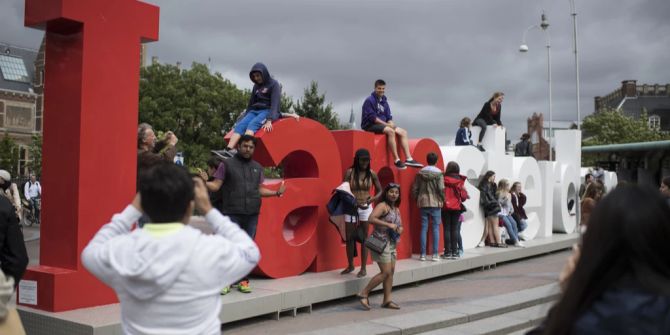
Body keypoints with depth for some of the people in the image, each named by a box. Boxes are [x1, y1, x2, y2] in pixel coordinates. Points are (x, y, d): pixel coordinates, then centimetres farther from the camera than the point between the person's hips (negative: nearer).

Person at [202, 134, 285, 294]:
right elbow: (216, 186, -2)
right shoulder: (227, 164, 2)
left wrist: (277, 192, 10)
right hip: (232, 214, -4)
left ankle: (244, 281, 17)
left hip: (252, 214, 4)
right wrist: (205, 182, -21)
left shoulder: (257, 167, 15)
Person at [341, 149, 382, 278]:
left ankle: (363, 268, 12)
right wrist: (356, 203, -21)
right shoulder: (349, 172, -6)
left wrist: (373, 199, -15)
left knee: (364, 238, 5)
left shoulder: (372, 174, -2)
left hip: (366, 208, 0)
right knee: (349, 237, 7)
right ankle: (350, 265, 25)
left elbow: (380, 191, 5)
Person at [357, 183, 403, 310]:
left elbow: (399, 224, 25)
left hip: (392, 243, 9)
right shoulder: (382, 206, -11)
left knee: (391, 271, 9)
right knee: (386, 272, -10)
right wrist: (388, 225, -27)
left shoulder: (396, 209, 16)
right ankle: (363, 294, -1)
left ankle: (387, 300, 16)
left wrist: (400, 229, 1)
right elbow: (371, 219, -26)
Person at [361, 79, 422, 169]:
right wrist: (386, 124, -18)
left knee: (403, 132, -6)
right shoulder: (369, 100, -8)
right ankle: (396, 160, -33)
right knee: (390, 131, -33)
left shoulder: (384, 101, 16)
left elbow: (389, 117, 16)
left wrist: (391, 123, -8)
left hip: (383, 124, 8)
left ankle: (408, 159, -13)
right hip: (370, 126, -8)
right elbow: (372, 117, -16)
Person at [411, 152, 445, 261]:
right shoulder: (438, 173, -6)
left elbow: (414, 188, 4)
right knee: (436, 228, 3)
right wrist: (443, 200, 3)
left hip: (423, 203, 3)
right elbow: (441, 189, -11)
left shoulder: (420, 173, 4)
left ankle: (423, 254, 6)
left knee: (424, 228, 6)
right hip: (435, 203, -3)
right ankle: (435, 254, 1)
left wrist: (417, 199, 16)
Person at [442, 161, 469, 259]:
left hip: (445, 207, -2)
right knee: (455, 229, 7)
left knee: (447, 229, 3)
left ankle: (448, 252, 1)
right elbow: (463, 196, -1)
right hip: (456, 207, 2)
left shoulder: (443, 179, -8)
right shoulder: (460, 180, -2)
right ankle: (455, 252, 6)